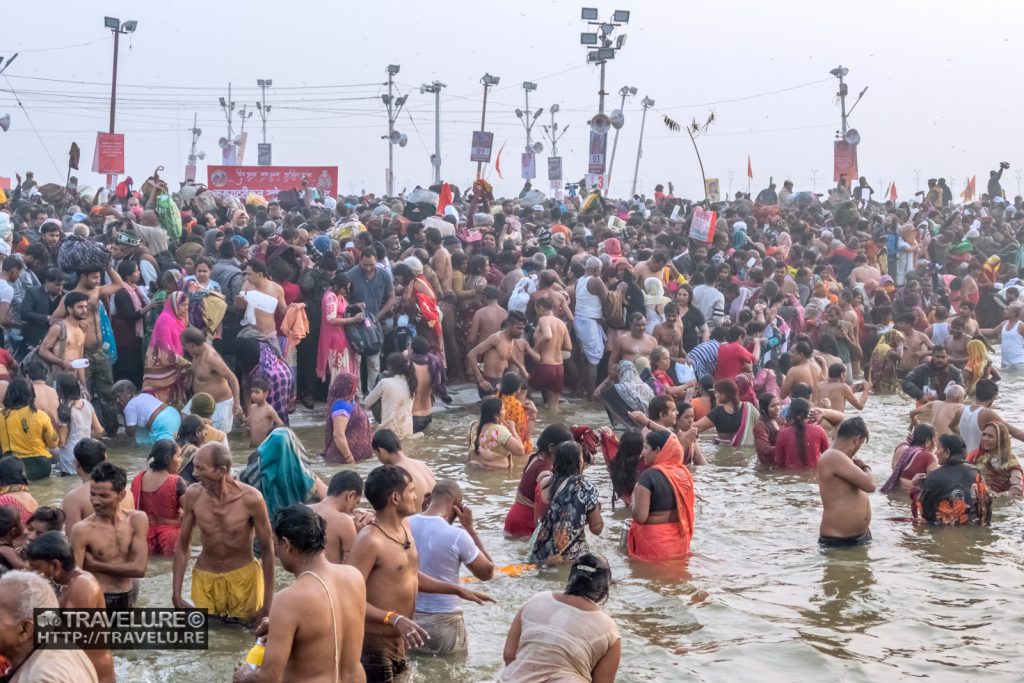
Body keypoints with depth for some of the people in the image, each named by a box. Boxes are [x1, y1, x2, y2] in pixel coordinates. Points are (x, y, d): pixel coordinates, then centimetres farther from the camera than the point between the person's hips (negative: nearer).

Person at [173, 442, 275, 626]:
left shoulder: (250, 498, -22)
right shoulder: (193, 495, -14)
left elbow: (267, 549, -10)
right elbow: (183, 545, -1)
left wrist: (268, 602, -9)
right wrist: (176, 595, -5)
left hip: (244, 577, -2)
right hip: (205, 577, 2)